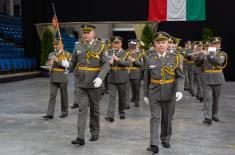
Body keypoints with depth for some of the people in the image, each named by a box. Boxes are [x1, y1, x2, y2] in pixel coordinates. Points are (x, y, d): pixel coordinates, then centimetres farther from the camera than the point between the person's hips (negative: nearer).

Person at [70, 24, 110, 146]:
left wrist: (100, 77, -25)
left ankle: (95, 132, 29)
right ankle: (80, 137, -5)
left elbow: (106, 64, -9)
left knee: (94, 109, 12)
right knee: (82, 109, -4)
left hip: (94, 84, -2)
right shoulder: (78, 46, 4)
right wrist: (68, 66, -12)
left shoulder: (100, 46, -5)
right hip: (81, 83, 2)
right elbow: (73, 62, 11)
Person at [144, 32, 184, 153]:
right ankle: (154, 145, -5)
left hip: (169, 93, 1)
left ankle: (165, 139, 32)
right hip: (154, 93, 0)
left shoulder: (175, 58, -4)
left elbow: (180, 76, -3)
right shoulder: (149, 59, -2)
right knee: (155, 118, -6)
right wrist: (145, 94, 8)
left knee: (167, 118, 13)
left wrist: (179, 90, -19)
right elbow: (146, 78, 6)